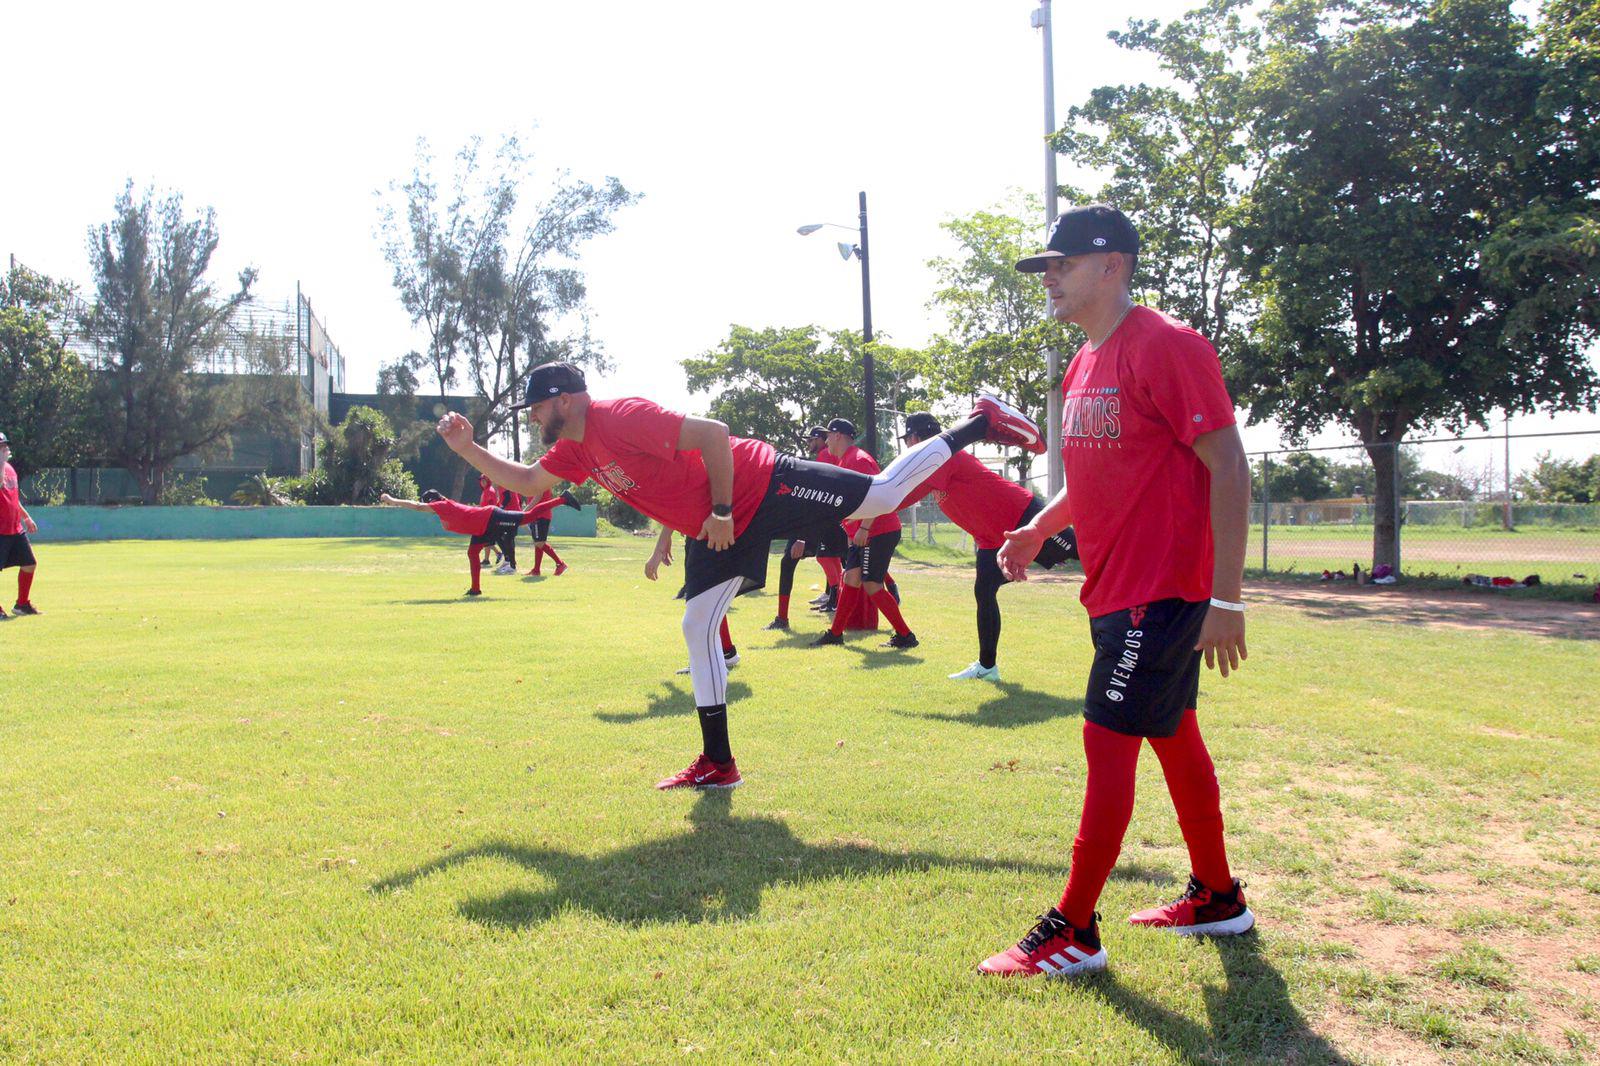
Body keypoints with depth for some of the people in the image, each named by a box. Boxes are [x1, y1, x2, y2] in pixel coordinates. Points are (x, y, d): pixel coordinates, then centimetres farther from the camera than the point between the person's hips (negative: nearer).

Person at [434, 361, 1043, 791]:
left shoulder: (621, 418, -22)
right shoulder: (574, 450, 7)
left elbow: (712, 433, -26)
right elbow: (524, 482, 23)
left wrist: (721, 510, -24)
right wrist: (466, 448, 14)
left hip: (761, 487, -9)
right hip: (713, 531, 9)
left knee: (881, 495, -11)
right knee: (698, 629, 7)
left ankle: (980, 425, 8)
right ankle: (718, 765, 14)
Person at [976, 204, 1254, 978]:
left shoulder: (1166, 347, -16)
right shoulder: (1084, 365, 13)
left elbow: (1228, 467, -19)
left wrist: (1225, 596, -21)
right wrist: (1040, 527, 7)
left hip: (1161, 593, -9)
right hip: (1116, 591, 9)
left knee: (1108, 744, -6)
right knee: (1174, 738, 17)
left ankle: (1073, 933, 4)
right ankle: (1218, 898, 32)